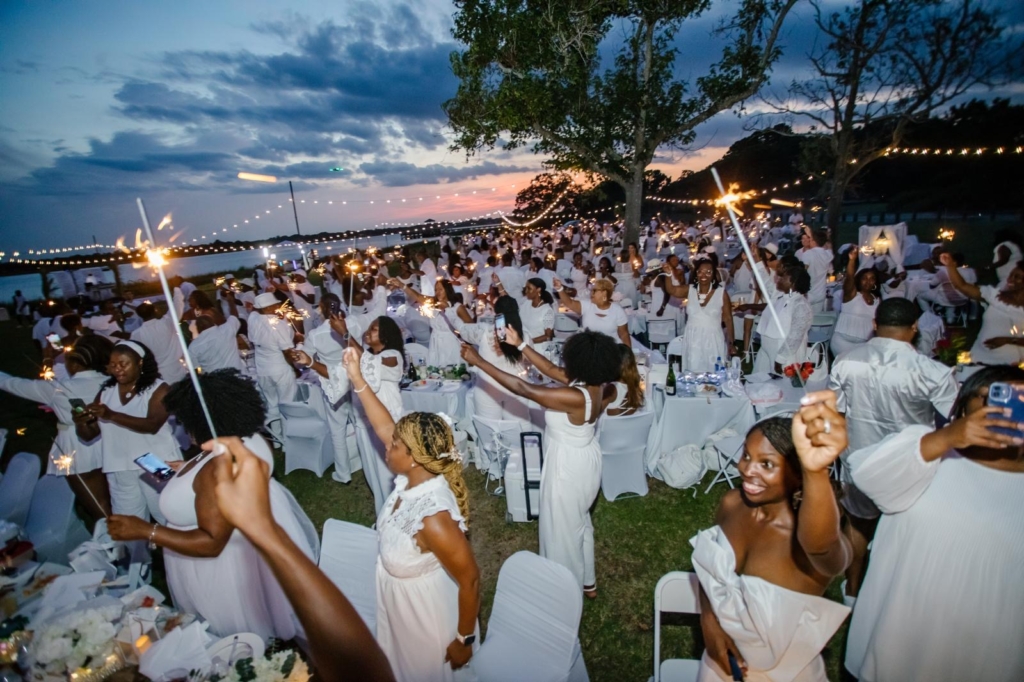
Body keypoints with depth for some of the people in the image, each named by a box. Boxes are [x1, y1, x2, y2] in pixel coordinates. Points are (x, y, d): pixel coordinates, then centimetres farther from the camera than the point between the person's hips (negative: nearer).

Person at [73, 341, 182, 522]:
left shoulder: (158, 388, -6)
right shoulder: (106, 392, 9)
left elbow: (152, 425, -20)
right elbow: (89, 435, 8)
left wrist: (112, 415, -29)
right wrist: (81, 423, -14)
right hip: (120, 469, 5)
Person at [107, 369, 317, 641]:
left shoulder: (218, 469, -36)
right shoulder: (250, 440, -9)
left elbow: (211, 542, -32)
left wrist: (145, 531, -31)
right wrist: (189, 470, 14)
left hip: (226, 566, -9)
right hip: (250, 546, 9)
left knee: (240, 645, 18)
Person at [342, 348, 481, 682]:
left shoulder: (434, 519, -41)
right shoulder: (415, 477, -19)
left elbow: (470, 581, -30)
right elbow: (384, 427, -8)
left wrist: (464, 640, -16)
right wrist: (357, 379, -10)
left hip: (424, 608, -7)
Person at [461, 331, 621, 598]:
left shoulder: (574, 398, -37)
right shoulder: (600, 388, -12)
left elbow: (522, 388, -34)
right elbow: (554, 372, -3)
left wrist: (478, 361, -29)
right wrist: (522, 345, -3)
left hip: (568, 469, -9)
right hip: (585, 462, 9)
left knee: (562, 530, 16)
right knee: (579, 522, 30)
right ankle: (587, 581, 52)